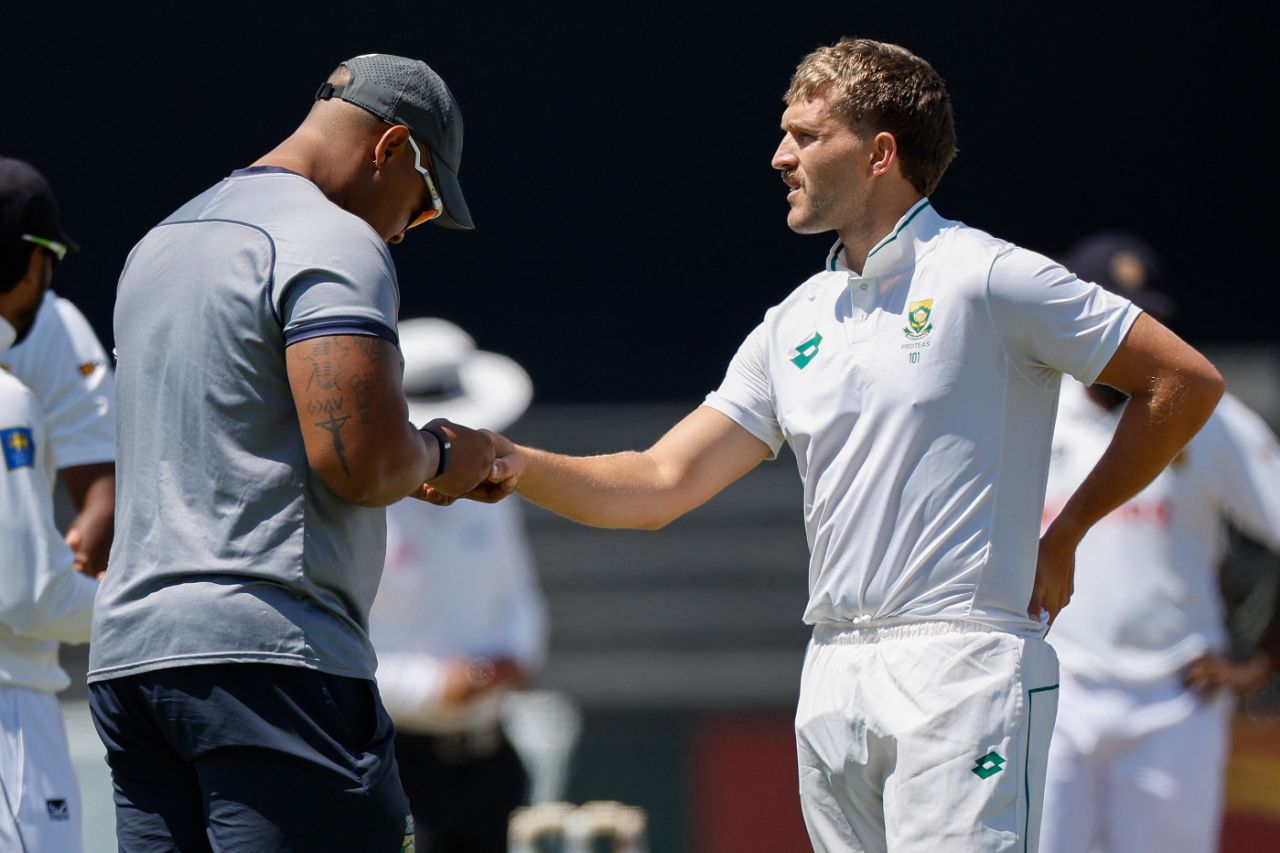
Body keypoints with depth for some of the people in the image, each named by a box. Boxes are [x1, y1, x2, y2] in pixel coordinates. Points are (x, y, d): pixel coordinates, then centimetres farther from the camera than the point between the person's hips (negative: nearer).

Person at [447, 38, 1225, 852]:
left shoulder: (988, 280, -3)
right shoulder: (795, 324, 16)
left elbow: (1187, 382, -2)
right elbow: (660, 485, 13)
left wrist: (1063, 539, 1)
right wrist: (522, 467, -4)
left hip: (963, 669, -7)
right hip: (834, 681, 7)